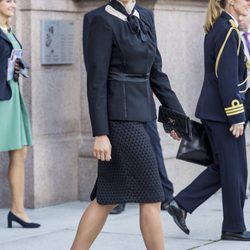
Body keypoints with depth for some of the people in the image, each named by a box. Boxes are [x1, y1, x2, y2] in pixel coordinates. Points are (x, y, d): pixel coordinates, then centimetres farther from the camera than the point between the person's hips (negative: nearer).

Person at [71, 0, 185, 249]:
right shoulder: (103, 21, -11)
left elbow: (156, 72, 16)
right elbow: (96, 81, -14)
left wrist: (178, 115, 13)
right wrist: (100, 134, -17)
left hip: (140, 113, 8)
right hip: (120, 115, -8)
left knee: (108, 198, 11)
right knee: (151, 197, -3)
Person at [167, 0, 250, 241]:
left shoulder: (216, 29, 14)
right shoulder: (228, 31, -16)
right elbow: (227, 78, -21)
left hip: (211, 110, 10)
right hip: (223, 111, -10)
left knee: (222, 167, 16)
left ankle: (181, 204, 13)